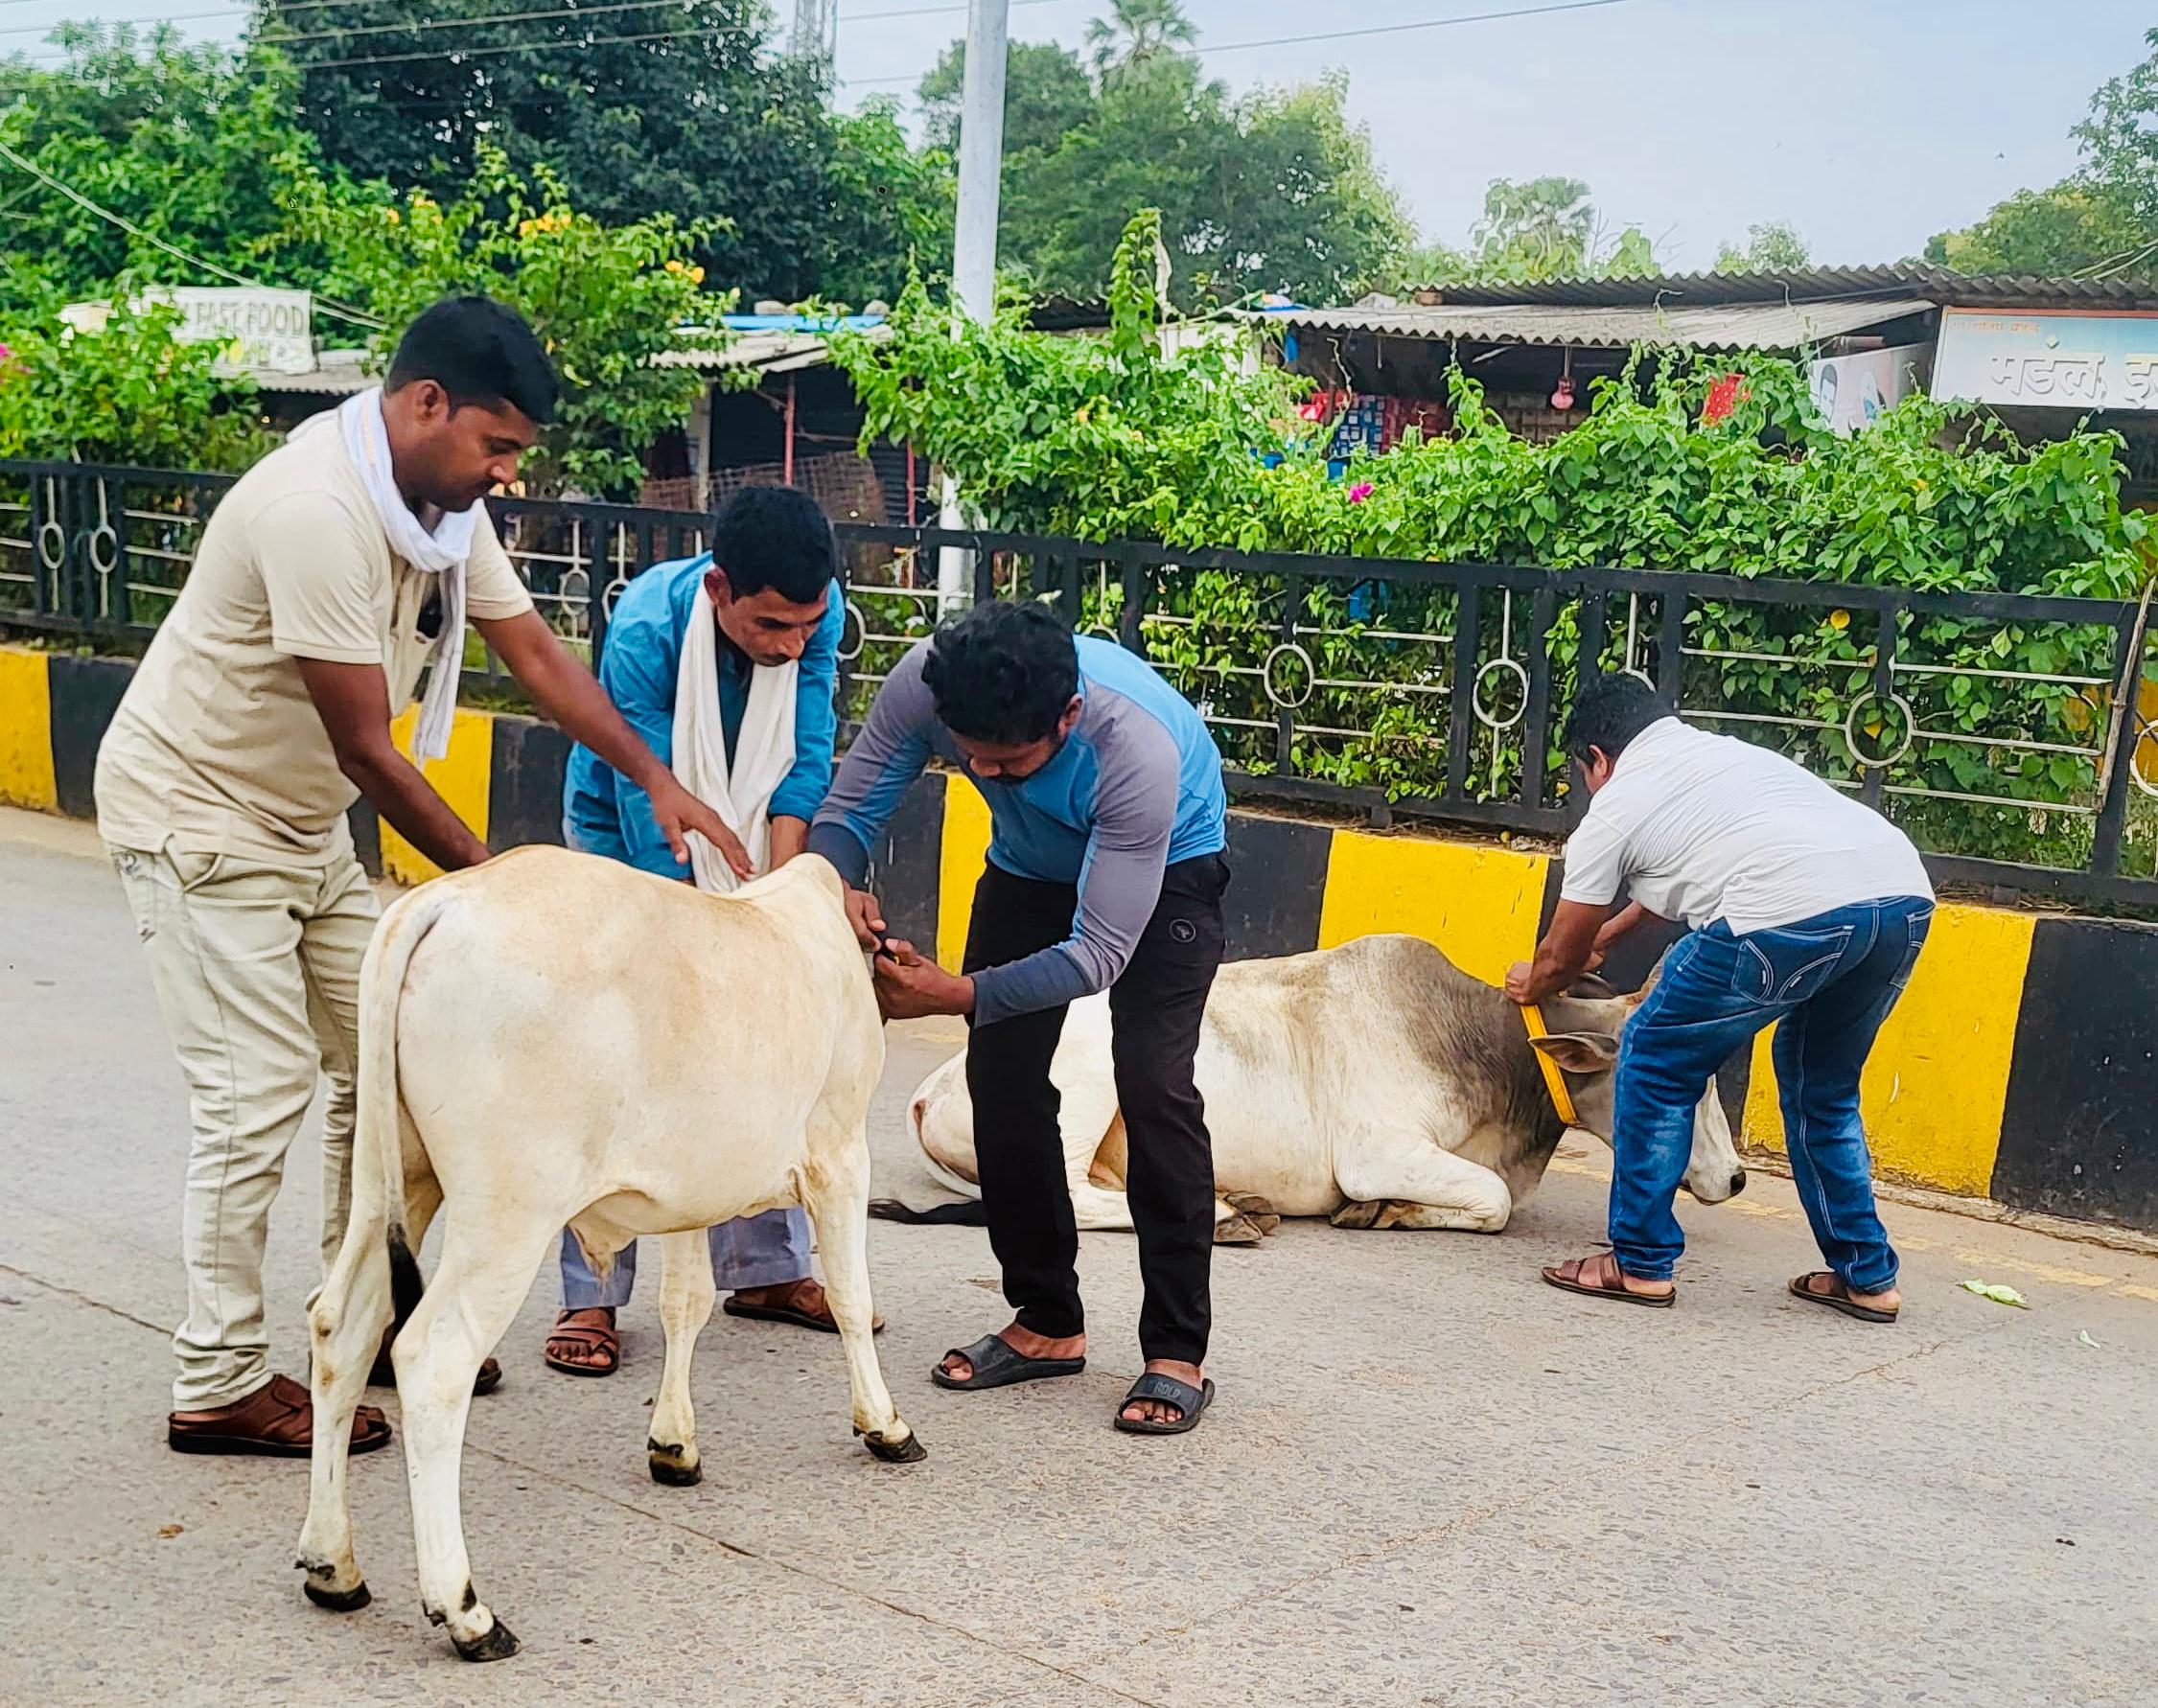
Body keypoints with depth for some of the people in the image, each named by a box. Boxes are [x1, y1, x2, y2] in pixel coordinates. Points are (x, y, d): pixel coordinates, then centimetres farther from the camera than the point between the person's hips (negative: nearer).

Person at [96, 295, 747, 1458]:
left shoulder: (445, 500, -1)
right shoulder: (318, 510, -30)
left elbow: (534, 652, 3)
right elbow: (366, 751, -27)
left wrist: (656, 779, -5)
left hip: (300, 822, 9)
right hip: (195, 814, -9)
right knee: (260, 1091, -9)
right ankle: (219, 1388, 2)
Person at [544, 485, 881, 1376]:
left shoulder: (817, 611, -23)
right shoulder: (645, 632, -35)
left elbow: (807, 757, -17)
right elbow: (649, 813, -32)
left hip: (750, 838, 4)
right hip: (629, 837, -4)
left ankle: (768, 1268, 15)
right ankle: (590, 1296, -4)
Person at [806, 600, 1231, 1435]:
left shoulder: (1139, 754, -43)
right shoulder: (926, 680, -32)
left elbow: (1099, 954, -37)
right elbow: (846, 812, -18)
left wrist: (958, 994, -46)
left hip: (1165, 870, -5)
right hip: (1031, 865, 5)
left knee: (1152, 1081, -19)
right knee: (1001, 1075, -1)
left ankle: (1178, 1350, -9)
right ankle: (1047, 1321, 14)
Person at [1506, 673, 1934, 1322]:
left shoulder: (1614, 809, 15)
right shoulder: (1725, 752, 35)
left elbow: (1562, 960, 26)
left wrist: (1529, 986, 48)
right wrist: (1610, 930, 67)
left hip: (1794, 913, -7)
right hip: (1906, 898, 8)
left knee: (1656, 1059, 12)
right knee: (1821, 1086, 28)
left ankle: (1640, 1263, 16)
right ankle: (1865, 1276, 30)